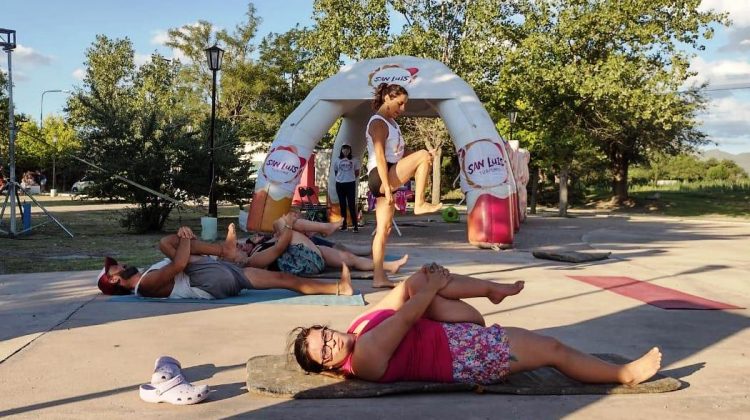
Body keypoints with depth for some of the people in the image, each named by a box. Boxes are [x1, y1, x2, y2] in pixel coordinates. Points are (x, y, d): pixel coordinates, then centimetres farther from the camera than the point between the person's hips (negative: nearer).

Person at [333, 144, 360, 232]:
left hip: (350, 184, -2)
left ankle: (355, 225, -9)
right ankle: (344, 225, 11)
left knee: (352, 205, -8)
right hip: (340, 184, 2)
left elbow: (357, 173, 11)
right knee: (342, 205, 6)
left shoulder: (354, 160, 4)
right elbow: (335, 172, 16)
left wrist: (351, 178, 3)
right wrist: (341, 177, 5)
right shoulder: (338, 161, 7)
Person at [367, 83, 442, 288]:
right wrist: (387, 186, -24)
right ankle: (419, 204, -12)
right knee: (424, 155, -16)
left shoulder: (391, 123, 21)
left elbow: (396, 155, 24)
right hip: (380, 178, -10)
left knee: (384, 229, 5)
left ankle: (379, 277, 6)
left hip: (387, 180, 10)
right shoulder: (378, 123, -9)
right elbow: (379, 156, -18)